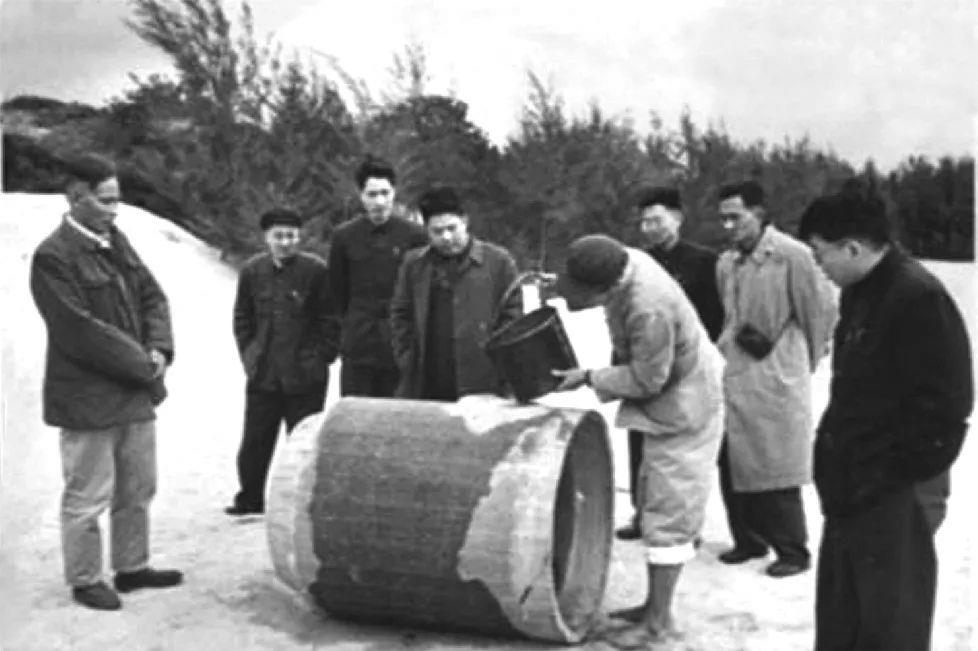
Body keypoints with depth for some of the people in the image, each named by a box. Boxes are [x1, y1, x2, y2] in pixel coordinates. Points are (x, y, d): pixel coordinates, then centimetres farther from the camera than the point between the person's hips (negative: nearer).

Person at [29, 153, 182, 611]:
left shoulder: (116, 241, 8)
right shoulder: (53, 256, -16)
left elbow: (152, 296, 11)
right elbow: (79, 331, -21)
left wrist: (158, 349, -6)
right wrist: (142, 363, -15)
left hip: (136, 393, 8)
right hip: (89, 399, -8)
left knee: (138, 491, 17)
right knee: (87, 499, 5)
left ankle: (132, 568, 32)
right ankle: (84, 581, 21)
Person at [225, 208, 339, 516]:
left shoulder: (315, 270, -6)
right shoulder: (252, 270, 5)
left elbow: (330, 320, -2)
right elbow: (242, 317, 14)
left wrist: (320, 358, -6)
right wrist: (249, 355, 7)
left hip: (304, 376, -3)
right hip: (262, 374, 3)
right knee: (255, 439, 9)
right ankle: (250, 499, 23)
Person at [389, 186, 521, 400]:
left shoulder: (498, 261, 1)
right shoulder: (414, 263, 11)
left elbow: (512, 316, 1)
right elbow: (400, 314, 16)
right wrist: (407, 361, 6)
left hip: (481, 387, -3)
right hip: (424, 387, 3)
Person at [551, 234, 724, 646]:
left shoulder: (649, 310, -34)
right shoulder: (624, 262, -8)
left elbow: (645, 380, -25)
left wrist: (589, 378, -15)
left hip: (684, 410, -10)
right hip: (670, 401, 10)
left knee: (667, 512, -3)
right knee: (653, 502, 16)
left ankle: (659, 620, 7)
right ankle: (654, 604, 27)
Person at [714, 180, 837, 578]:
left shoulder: (792, 255, -13)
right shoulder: (726, 263, 8)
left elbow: (822, 311, -6)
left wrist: (807, 362, 3)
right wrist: (729, 343, 13)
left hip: (777, 378, -6)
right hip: (735, 377, 6)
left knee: (776, 469, 1)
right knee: (732, 465, 10)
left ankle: (793, 552, 15)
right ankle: (749, 540, 26)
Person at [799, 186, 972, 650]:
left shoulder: (918, 298, -19)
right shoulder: (859, 294, 10)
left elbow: (944, 405, -21)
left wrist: (894, 475, -18)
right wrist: (831, 455, 13)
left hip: (895, 494, -9)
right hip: (851, 487, 9)